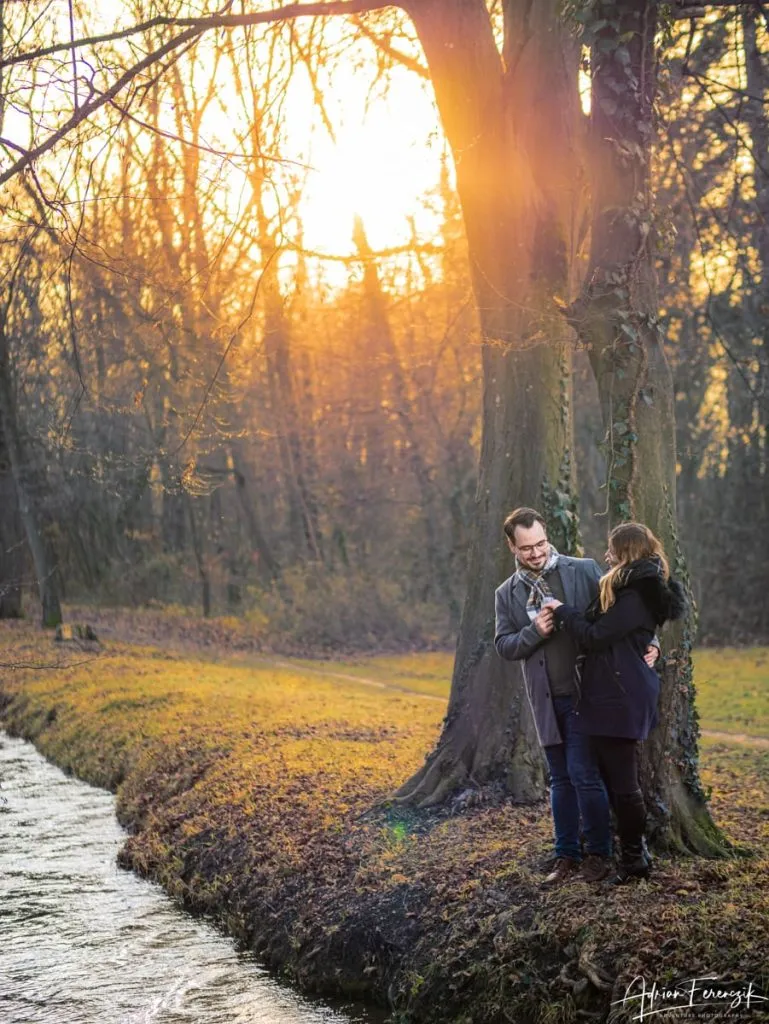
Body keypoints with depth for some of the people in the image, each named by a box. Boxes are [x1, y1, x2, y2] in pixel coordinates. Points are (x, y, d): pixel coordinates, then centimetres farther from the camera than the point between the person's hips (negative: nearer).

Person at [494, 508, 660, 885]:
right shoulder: (507, 594, 7)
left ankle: (599, 853, 7)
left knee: (584, 775, -6)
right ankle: (566, 854, 20)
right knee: (560, 780, 11)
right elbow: (504, 646, 3)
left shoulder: (584, 571, -3)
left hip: (585, 694, -4)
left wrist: (647, 642, -15)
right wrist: (534, 631, -15)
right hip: (546, 700, 4)